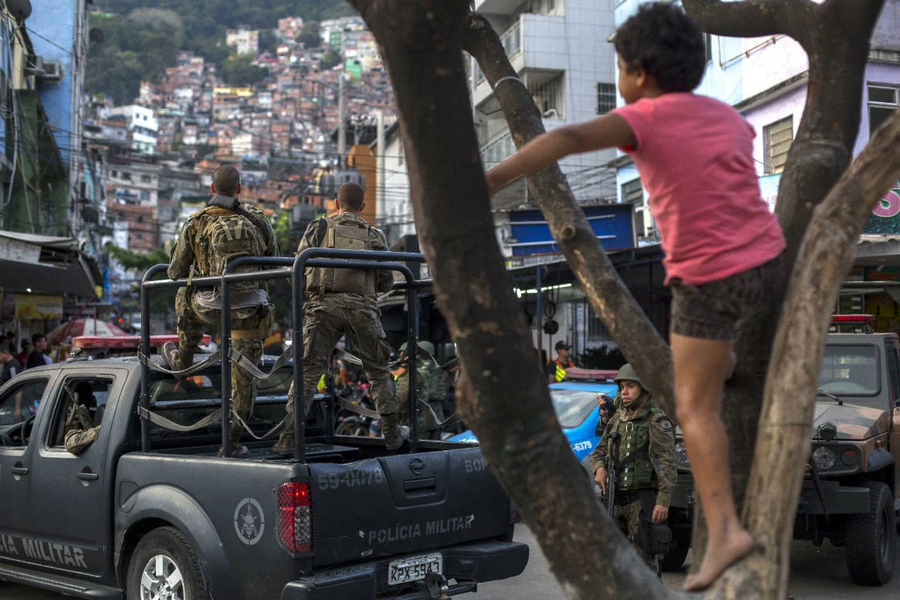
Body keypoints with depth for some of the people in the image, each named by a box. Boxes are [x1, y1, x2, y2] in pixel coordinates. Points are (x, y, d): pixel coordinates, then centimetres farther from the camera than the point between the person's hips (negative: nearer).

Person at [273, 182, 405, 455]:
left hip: (324, 307, 0)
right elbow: (386, 284, 11)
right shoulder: (374, 236, 11)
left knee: (307, 373, 3)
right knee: (378, 371, 16)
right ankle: (392, 432, 22)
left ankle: (288, 439, -3)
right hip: (362, 308, 1)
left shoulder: (318, 228, 8)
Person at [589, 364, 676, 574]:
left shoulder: (657, 421, -8)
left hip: (643, 501, -7)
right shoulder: (618, 419, 14)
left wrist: (663, 501, -24)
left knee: (644, 561, -8)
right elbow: (599, 452, 19)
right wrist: (599, 468, -4)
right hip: (617, 500, 7)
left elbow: (667, 464, -15)